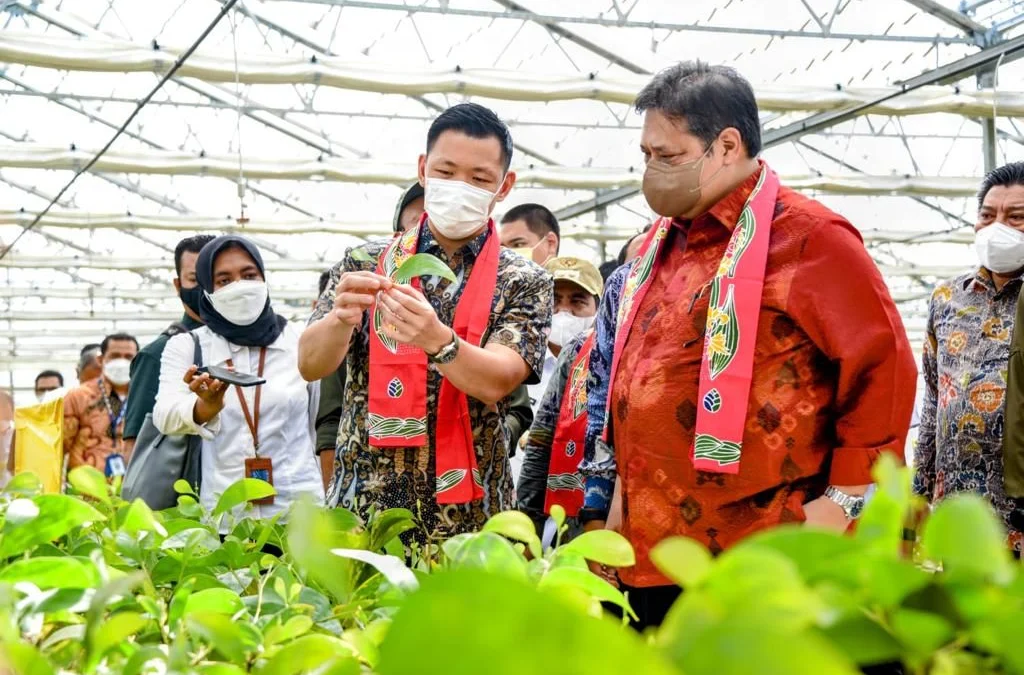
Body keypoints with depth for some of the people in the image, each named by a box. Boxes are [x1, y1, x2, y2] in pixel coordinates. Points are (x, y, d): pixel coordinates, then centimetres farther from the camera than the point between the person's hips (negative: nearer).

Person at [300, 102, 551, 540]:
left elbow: (496, 382, -16)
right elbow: (310, 365, -6)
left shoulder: (524, 283, 0)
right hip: (361, 511, 1)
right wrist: (341, 318, -28)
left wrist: (437, 339, -35)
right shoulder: (365, 264, 4)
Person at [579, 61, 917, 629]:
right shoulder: (660, 245, 15)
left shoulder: (805, 236, -8)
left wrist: (847, 497, -13)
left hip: (756, 563, -7)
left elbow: (885, 365, -10)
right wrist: (602, 514, 18)